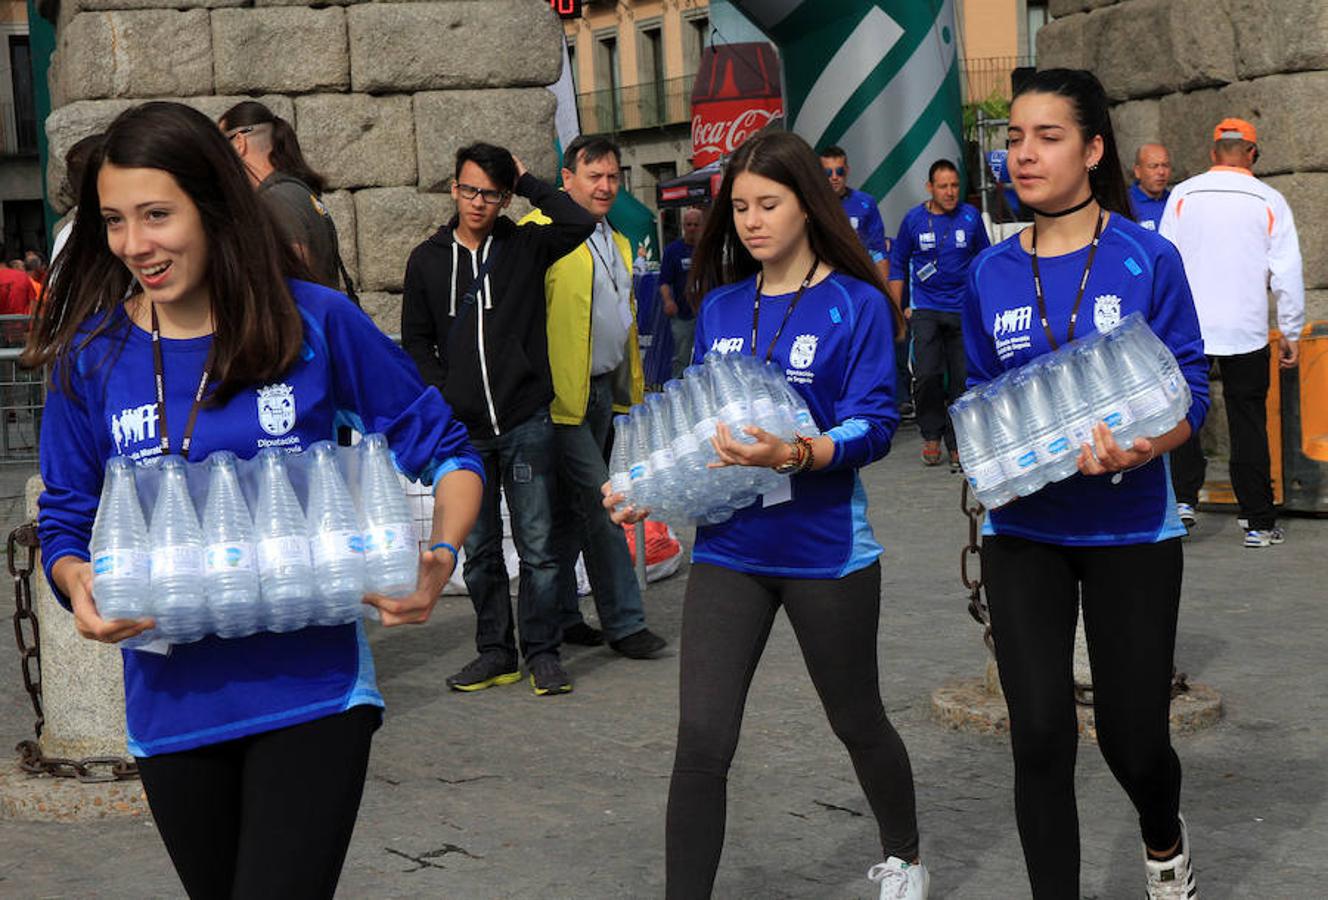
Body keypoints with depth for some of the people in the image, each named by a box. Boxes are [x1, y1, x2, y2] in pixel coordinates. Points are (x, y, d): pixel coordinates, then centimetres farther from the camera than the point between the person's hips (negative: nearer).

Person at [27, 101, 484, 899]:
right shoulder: (91, 356, -1)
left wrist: (440, 556, -17)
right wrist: (77, 583, -14)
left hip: (311, 691, -3)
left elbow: (444, 451, 1)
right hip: (174, 704, 3)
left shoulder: (317, 324, -8)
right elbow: (66, 521, 8)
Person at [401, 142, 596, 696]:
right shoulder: (428, 260, 9)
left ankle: (541, 653, 10)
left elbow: (579, 223, -15)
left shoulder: (524, 246, 3)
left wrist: (528, 181, -6)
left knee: (537, 546, 0)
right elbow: (416, 341, 13)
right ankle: (495, 653, 19)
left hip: (526, 422, -2)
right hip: (463, 430, 2)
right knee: (479, 550, 9)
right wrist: (440, 397, 0)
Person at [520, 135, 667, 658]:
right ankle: (624, 622, -4)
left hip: (603, 389, 9)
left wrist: (630, 383, 23)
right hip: (563, 393, -8)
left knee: (570, 506, 14)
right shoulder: (541, 232, -11)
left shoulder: (617, 243, 18)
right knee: (600, 502, -10)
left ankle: (561, 615, 22)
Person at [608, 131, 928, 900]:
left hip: (827, 549, -3)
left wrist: (794, 454, -33)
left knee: (857, 721, 18)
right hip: (728, 548, 3)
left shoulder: (856, 305, -7)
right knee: (701, 741, -7)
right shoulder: (720, 307, 6)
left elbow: (873, 427, -15)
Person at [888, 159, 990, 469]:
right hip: (926, 309, -1)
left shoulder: (971, 217, 2)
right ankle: (931, 436, 6)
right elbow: (898, 265, 10)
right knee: (927, 375, -12)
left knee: (962, 379, 1)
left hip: (964, 310, 1)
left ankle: (956, 443, 11)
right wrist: (896, 310, 6)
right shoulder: (914, 219, 1)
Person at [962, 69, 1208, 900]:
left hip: (1130, 527, -2)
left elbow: (1190, 391, -7)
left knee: (1132, 734, 6)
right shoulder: (993, 273, 2)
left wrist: (1143, 446, -28)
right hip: (1024, 530, 2)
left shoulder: (1147, 259, -7)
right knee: (1040, 737, -4)